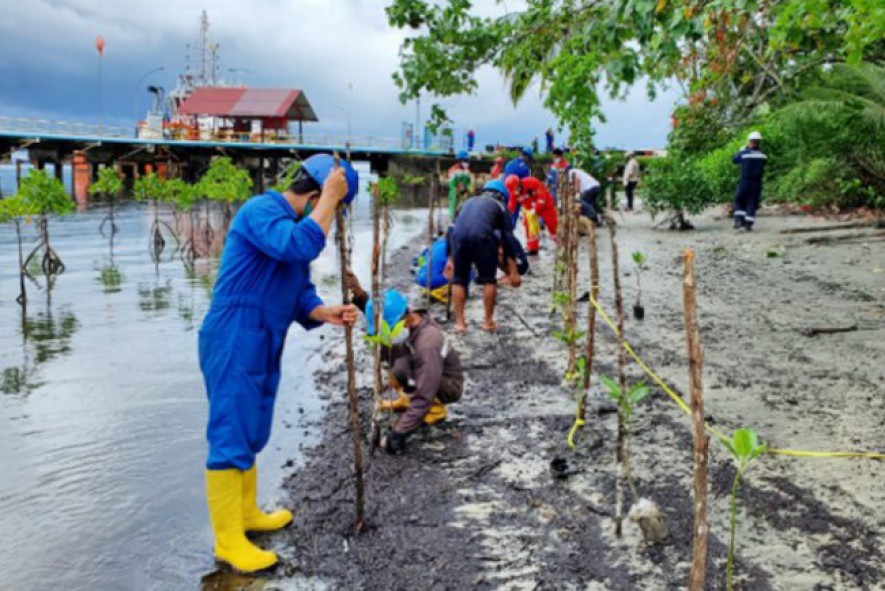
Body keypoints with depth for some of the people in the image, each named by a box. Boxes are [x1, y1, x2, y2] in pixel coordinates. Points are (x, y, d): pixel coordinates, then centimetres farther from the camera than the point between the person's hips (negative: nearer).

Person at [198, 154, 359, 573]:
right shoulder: (261, 210, -16)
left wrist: (326, 313, -7)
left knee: (251, 435, 20)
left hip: (262, 346, 10)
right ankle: (228, 540, 5)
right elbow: (301, 247, -34)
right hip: (233, 343, -10)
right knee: (231, 437, -4)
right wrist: (329, 197, -23)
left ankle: (247, 513, 35)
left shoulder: (295, 225, 14)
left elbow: (300, 292, 13)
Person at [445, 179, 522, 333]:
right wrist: (513, 271, 14)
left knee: (459, 279, 16)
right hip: (482, 236, -3)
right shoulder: (500, 206, 26)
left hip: (459, 235, 3)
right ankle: (489, 321, 18)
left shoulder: (469, 202, 37)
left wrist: (450, 260, 37)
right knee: (489, 280, 14)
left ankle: (459, 322, 15)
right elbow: (508, 238, 16)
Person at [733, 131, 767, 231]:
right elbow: (763, 168, 9)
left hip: (744, 182, -2)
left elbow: (734, 160, 7)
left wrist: (742, 149, 15)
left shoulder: (744, 153, -9)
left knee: (739, 201, 14)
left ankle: (739, 219, -1)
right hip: (757, 183, 2)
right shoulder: (763, 155, -1)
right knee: (752, 203, 6)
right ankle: (748, 224, 2)